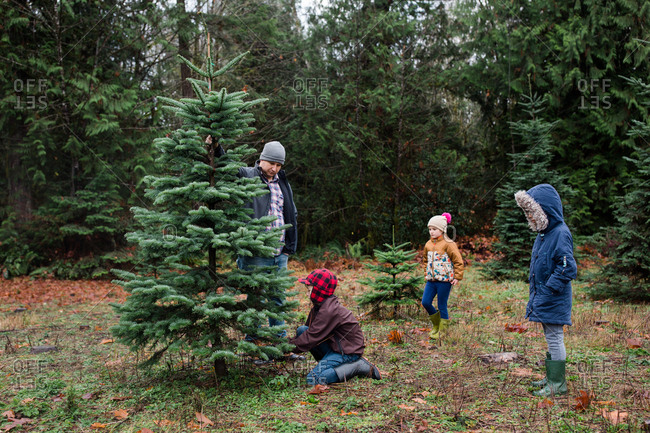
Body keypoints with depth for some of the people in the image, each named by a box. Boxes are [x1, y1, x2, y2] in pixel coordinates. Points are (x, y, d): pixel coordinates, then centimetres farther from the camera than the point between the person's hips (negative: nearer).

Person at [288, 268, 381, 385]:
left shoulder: (329, 310, -24)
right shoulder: (319, 306, 7)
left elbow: (311, 337, -22)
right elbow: (308, 331, 10)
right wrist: (290, 341, -4)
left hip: (348, 352, -9)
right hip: (334, 346, 9)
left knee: (313, 379, -22)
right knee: (301, 330, -3)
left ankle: (358, 366, -11)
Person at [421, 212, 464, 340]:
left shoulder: (448, 244, -9)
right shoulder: (428, 245, 10)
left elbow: (458, 261, -7)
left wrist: (457, 278, -7)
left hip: (444, 280, -6)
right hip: (431, 280, 6)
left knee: (442, 306, 1)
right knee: (425, 302, 0)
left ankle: (442, 331, 15)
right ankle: (436, 324, 22)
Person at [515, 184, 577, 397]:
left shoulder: (560, 233, -19)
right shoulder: (543, 233, 10)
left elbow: (568, 268, -24)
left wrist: (547, 292, -22)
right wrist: (535, 296, 15)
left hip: (554, 300, -9)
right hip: (543, 299, 9)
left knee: (554, 339, -1)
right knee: (551, 339, 17)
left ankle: (558, 383, 9)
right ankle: (552, 377, 29)